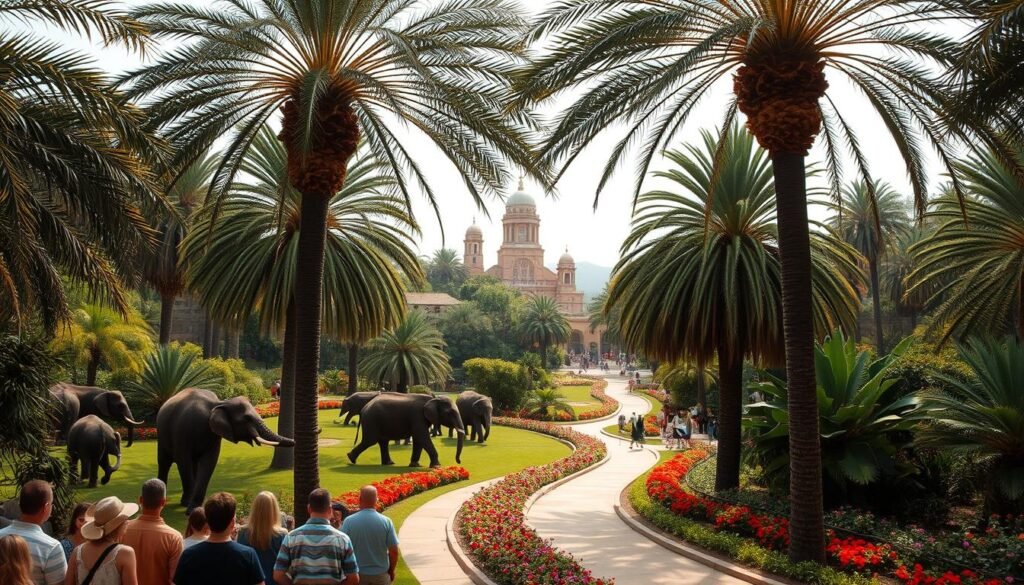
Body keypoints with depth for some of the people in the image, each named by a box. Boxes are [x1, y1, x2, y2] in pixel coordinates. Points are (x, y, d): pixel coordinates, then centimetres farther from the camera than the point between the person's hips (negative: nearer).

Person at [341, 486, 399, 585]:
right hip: (380, 574, 0)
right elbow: (394, 551, -8)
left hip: (357, 574, 0)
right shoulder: (386, 521, -11)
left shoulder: (349, 521, -12)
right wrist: (391, 571, 9)